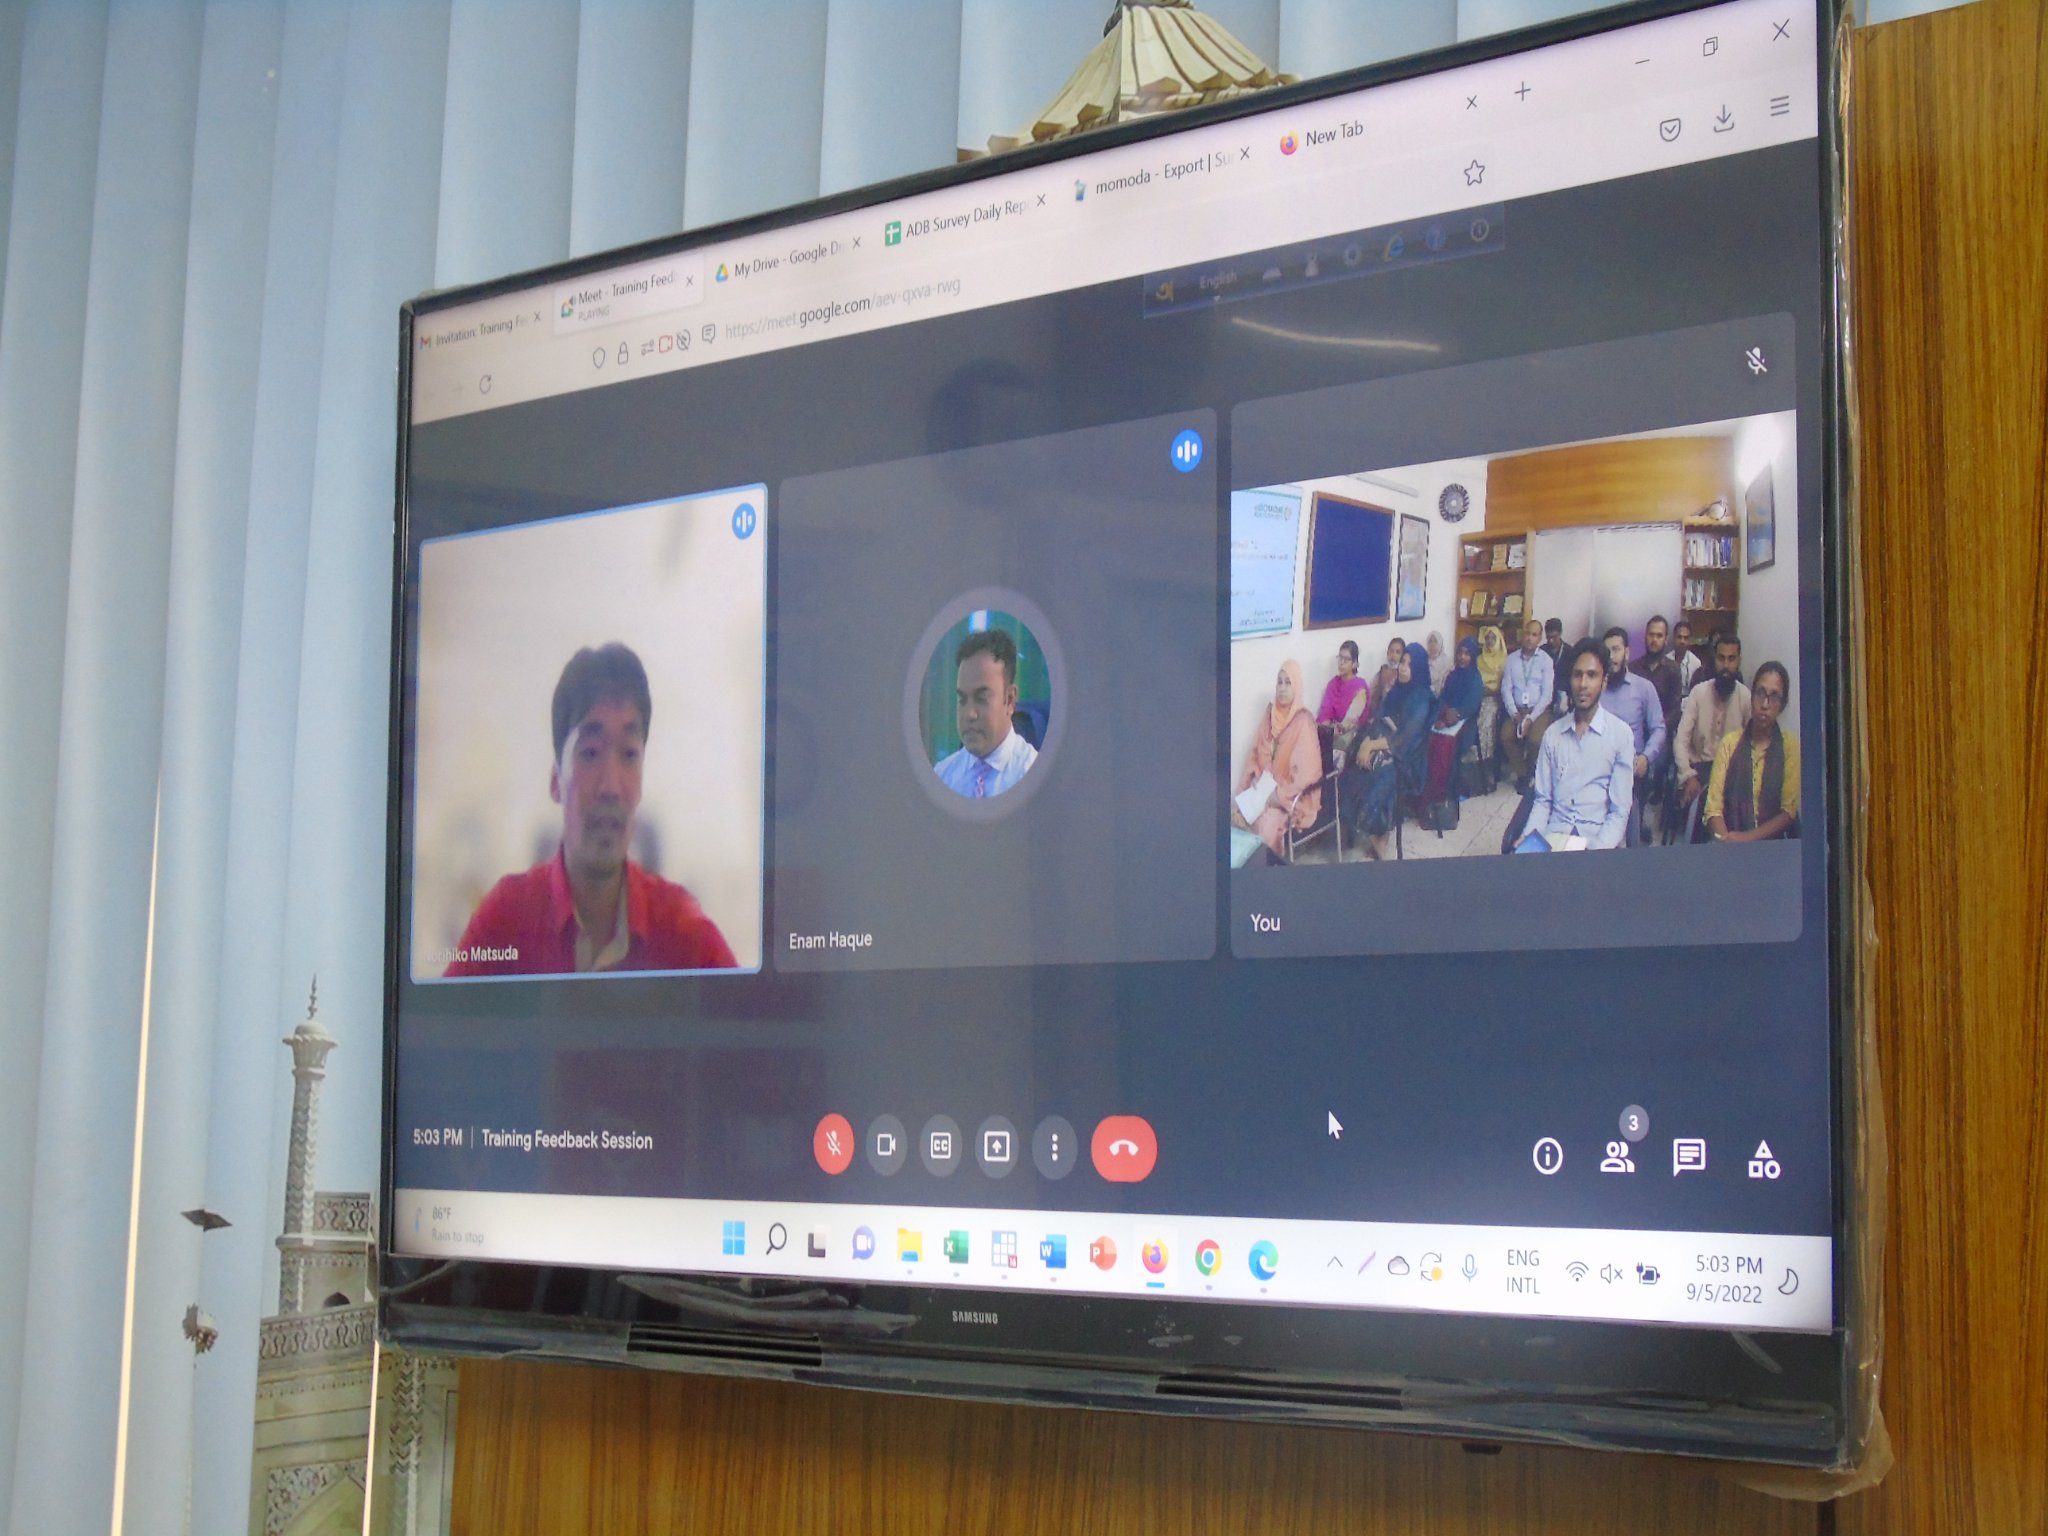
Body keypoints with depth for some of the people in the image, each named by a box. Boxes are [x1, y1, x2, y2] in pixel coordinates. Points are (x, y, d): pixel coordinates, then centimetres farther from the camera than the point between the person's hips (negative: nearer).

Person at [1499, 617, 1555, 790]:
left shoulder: (1546, 660, -3)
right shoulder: (1512, 659, 6)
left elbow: (1547, 693, -8)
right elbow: (1506, 689, 2)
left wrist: (1531, 718, -17)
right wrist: (1514, 714, -13)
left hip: (1538, 710, -3)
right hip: (1516, 709, 3)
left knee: (1535, 740, -29)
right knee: (1506, 736, -25)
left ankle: (1531, 772, 0)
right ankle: (1522, 774, -6)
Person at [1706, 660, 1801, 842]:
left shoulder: (1790, 745, 6)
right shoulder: (1730, 742, 8)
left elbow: (1789, 811, -1)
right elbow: (1714, 807, 1)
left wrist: (1747, 837, -14)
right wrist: (1728, 842, -17)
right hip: (1731, 849, 0)